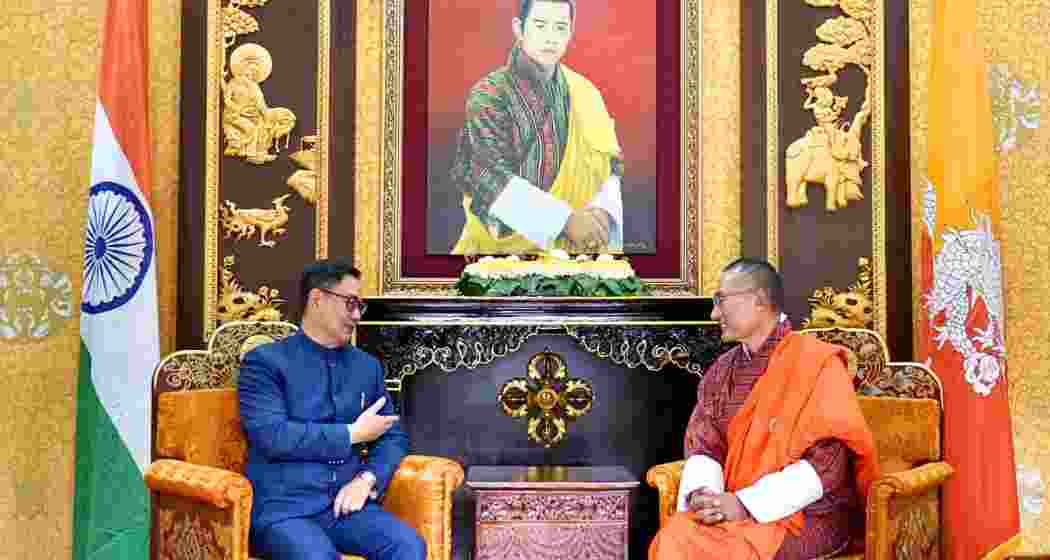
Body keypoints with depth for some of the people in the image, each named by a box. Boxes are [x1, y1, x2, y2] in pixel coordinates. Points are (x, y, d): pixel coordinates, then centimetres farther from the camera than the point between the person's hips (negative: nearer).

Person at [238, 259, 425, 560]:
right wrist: (352, 434, -8)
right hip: (283, 507, -5)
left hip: (346, 502, 5)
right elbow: (271, 436, -13)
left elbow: (394, 437, 16)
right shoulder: (264, 361, 1)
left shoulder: (368, 366, 17)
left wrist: (367, 479, -5)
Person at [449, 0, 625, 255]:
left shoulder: (585, 93, 6)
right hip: (505, 242, -3)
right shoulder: (488, 94, -4)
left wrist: (603, 211, -12)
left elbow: (610, 162, 9)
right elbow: (490, 177, -14)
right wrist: (564, 219, -22)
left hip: (575, 243, 3)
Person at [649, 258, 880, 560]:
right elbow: (703, 447, 8)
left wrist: (747, 503, -20)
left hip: (807, 515, -5)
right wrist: (701, 494, -14)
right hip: (734, 508, 5)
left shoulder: (818, 363, -8)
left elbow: (825, 464, -14)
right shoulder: (721, 370, 11)